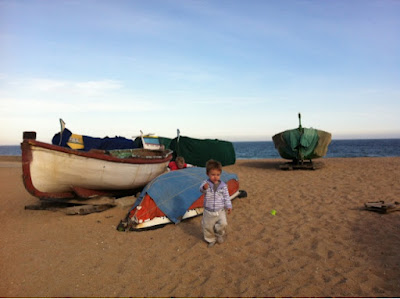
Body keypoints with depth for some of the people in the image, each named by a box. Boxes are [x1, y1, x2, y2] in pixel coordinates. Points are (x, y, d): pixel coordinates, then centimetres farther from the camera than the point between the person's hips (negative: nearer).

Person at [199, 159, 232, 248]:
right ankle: (211, 240, 38)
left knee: (223, 224, -12)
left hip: (220, 211, 1)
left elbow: (226, 197, 2)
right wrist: (204, 187, -55)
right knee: (207, 227, 11)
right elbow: (201, 190, -32)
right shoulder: (206, 183, -12)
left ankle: (219, 235, 20)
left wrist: (228, 206, -4)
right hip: (208, 211, 0)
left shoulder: (223, 185, -6)